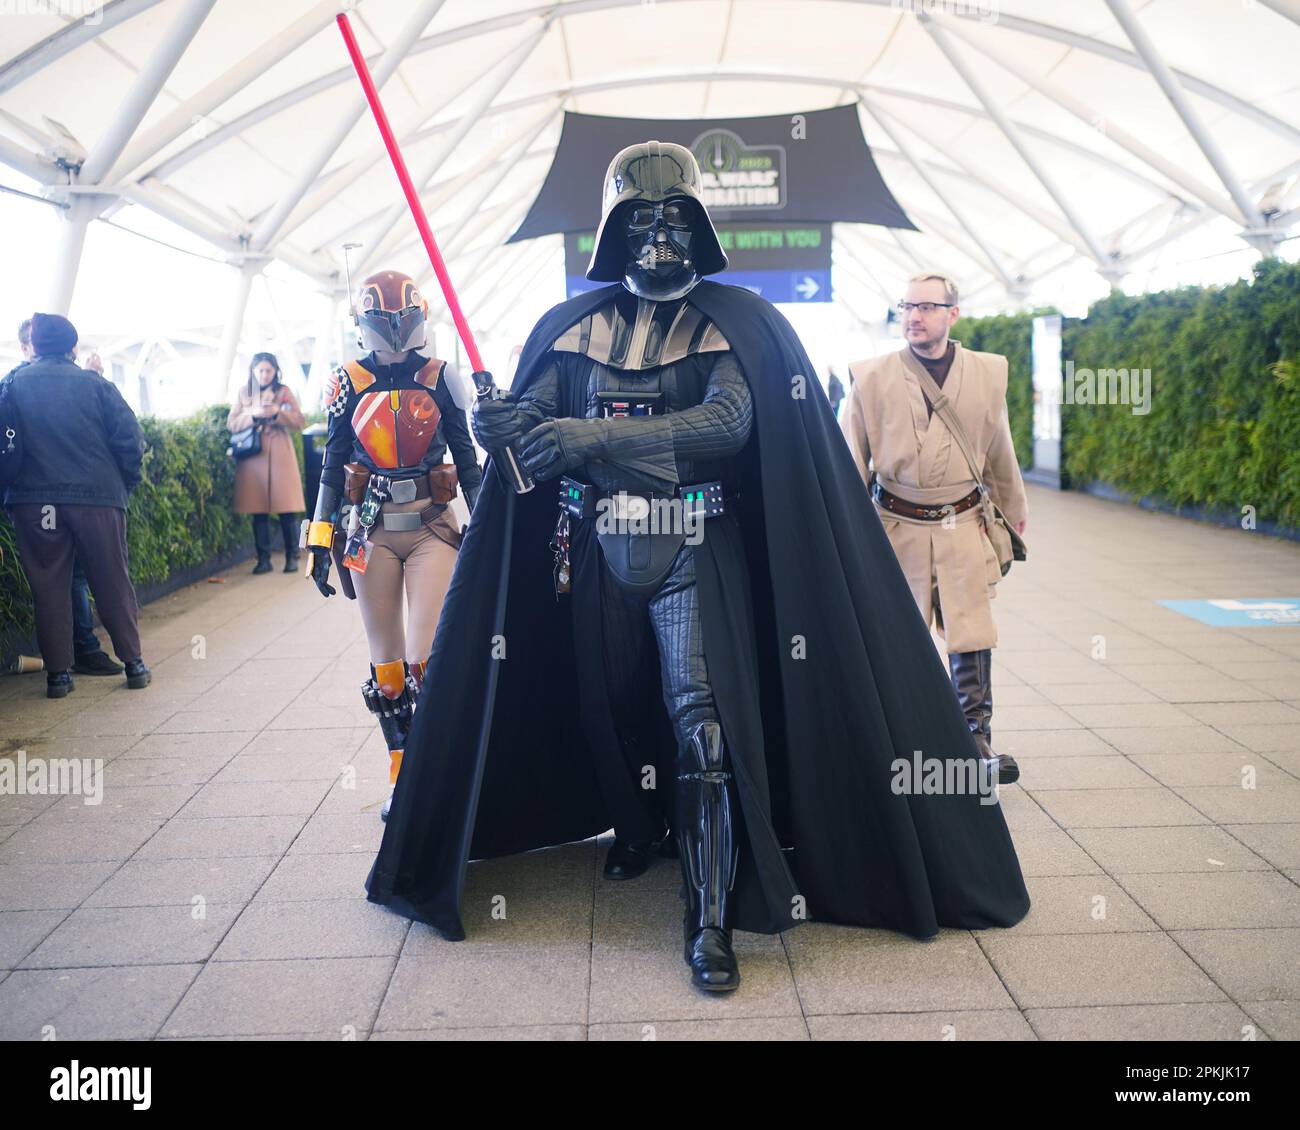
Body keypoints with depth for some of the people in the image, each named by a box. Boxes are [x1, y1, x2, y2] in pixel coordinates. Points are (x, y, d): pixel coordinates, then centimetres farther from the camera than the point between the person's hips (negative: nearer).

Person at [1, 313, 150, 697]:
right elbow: (129, 438, -3)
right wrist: (125, 482, 8)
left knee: (48, 586, 8)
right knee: (113, 582, 8)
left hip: (33, 499, 1)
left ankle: (58, 672, 9)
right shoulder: (96, 384, 1)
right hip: (98, 496, -1)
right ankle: (133, 663, 11)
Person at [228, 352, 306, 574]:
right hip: (253, 456, 1)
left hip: (280, 455, -1)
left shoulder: (284, 391, 7)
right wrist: (253, 415, -12)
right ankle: (263, 559, 7)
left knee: (287, 508, -4)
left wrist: (278, 412, -15)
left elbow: (299, 422, 1)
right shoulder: (243, 393, 10)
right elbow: (232, 424, 5)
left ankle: (292, 557, 5)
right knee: (258, 509, 1)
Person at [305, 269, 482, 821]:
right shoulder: (350, 383, 5)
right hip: (371, 532, 2)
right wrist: (321, 538, 3)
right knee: (386, 664, 7)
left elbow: (466, 457, 7)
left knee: (427, 661, -9)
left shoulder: (439, 379, 3)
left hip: (432, 528, -1)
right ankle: (400, 771, 19)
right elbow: (333, 464, 8)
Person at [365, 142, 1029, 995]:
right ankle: (637, 829, 46)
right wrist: (500, 421, -26)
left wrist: (594, 437, -27)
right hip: (601, 552, 4)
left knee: (700, 722, -12)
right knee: (611, 710, 16)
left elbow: (728, 420, -19)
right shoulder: (576, 325, 8)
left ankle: (712, 923, -4)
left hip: (693, 555, -3)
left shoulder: (736, 322, -2)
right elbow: (536, 415, 0)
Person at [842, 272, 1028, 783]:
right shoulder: (872, 376, -2)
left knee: (972, 640, 0)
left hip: (963, 527, 1)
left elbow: (999, 449, 16)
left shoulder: (987, 372, 4)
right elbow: (852, 460, 3)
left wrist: (1013, 509, 25)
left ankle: (976, 745, 12)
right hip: (896, 528, -1)